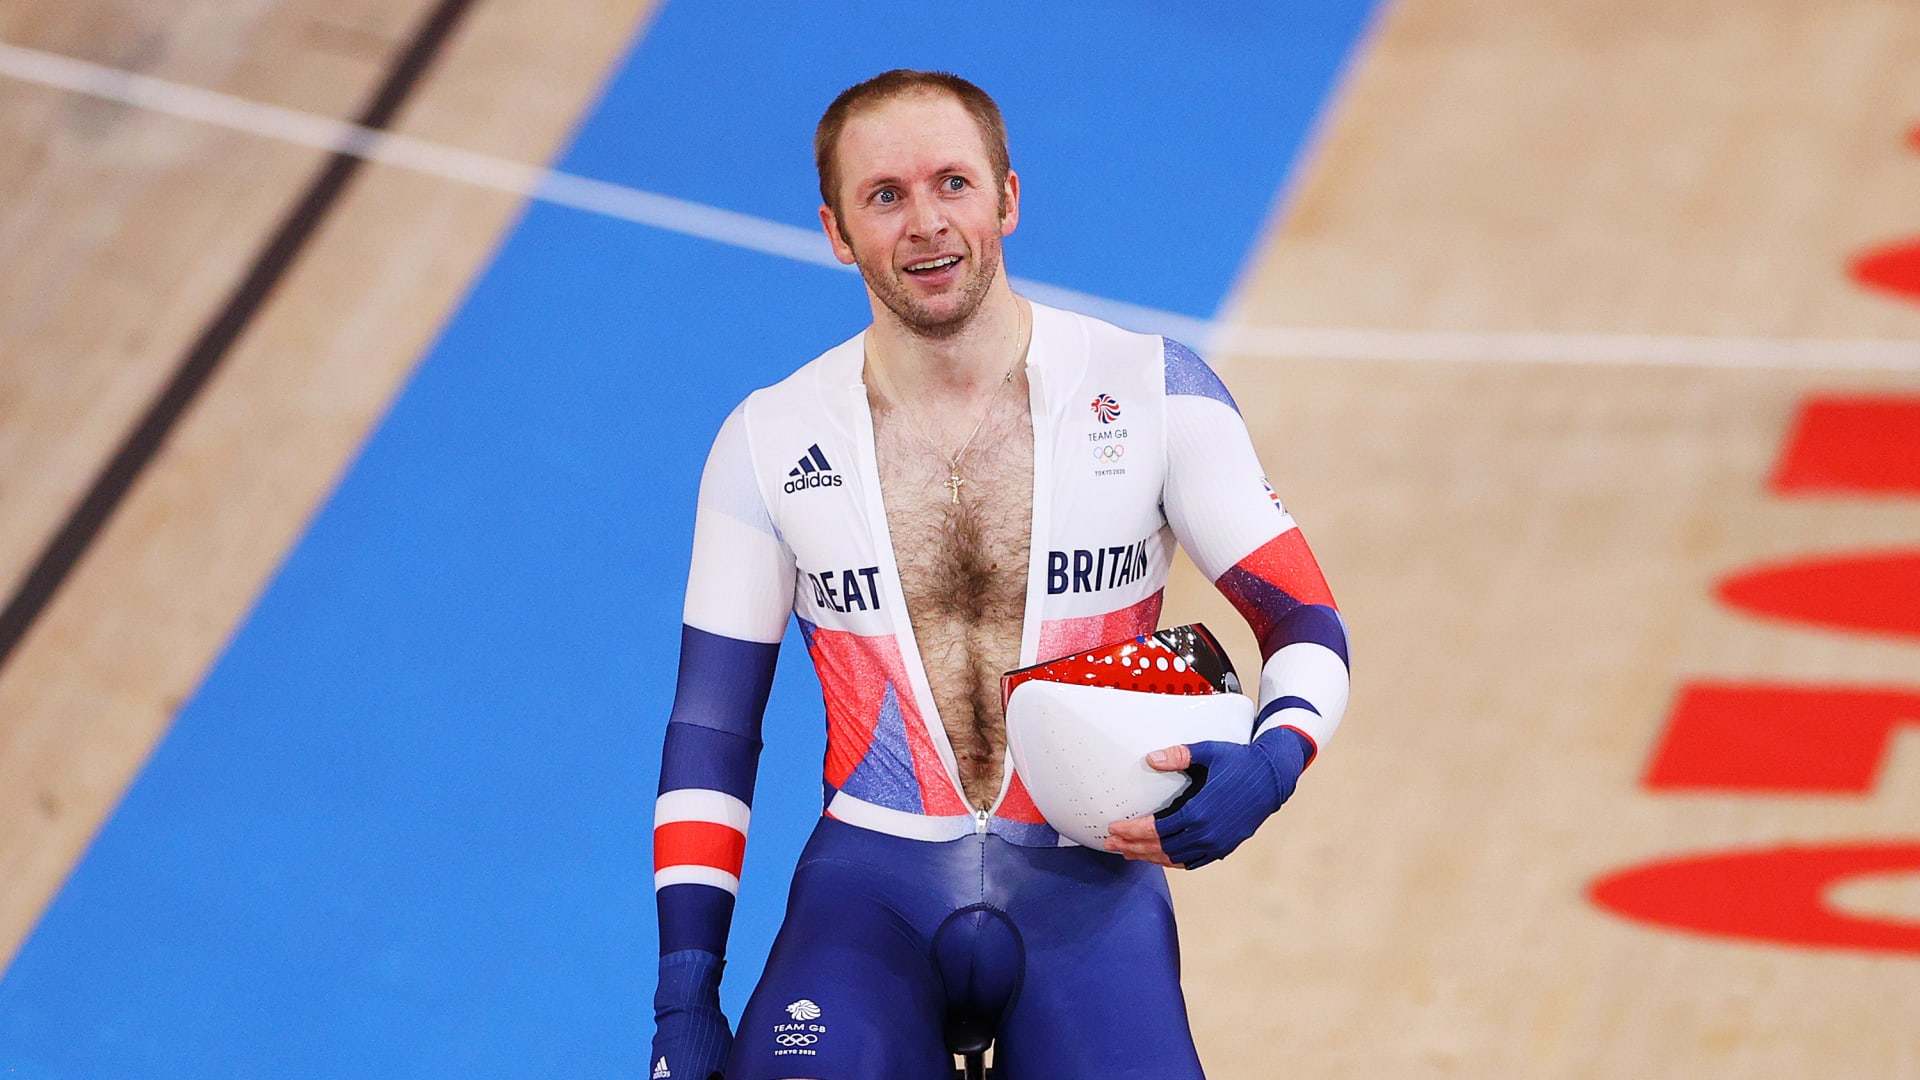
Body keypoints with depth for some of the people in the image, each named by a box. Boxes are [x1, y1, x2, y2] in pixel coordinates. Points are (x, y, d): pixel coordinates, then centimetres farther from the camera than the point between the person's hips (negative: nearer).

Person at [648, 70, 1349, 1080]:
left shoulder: (1151, 394, 1)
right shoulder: (770, 443, 4)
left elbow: (1305, 623, 3)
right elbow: (710, 733, 8)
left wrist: (1269, 763, -19)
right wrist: (685, 994, 0)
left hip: (1087, 882, 0)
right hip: (873, 882, 0)